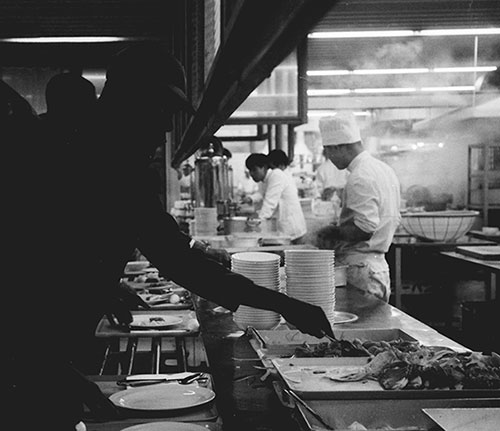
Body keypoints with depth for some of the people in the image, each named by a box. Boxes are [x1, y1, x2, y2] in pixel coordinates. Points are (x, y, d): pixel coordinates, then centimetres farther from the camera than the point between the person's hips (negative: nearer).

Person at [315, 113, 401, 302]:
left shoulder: (359, 178, -18)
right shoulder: (384, 170, 13)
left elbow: (365, 228, -25)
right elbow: (395, 220, 20)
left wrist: (334, 233, -9)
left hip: (359, 270, -10)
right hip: (380, 264, 10)